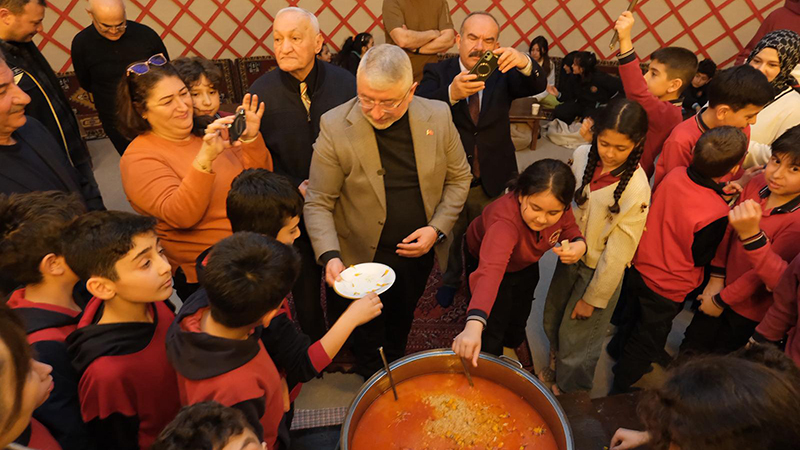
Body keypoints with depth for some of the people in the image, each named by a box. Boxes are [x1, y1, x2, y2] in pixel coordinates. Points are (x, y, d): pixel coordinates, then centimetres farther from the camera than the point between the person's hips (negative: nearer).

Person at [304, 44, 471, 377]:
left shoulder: (438, 116, -13)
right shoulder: (335, 127, -21)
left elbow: (459, 177, 1)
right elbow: (318, 204, -15)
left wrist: (438, 229, -11)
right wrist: (330, 257, -30)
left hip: (418, 252, 3)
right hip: (362, 259, -3)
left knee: (401, 326, 29)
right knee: (369, 344, 18)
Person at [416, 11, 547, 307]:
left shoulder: (503, 74, -5)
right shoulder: (437, 73, -10)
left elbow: (537, 86, -24)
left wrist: (523, 62, -45)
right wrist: (452, 93, -47)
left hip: (493, 181, 1)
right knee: (449, 237, 22)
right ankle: (451, 280, 50)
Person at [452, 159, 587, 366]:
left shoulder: (558, 205, -30)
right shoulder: (504, 220, -48)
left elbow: (569, 228, -8)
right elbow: (490, 270, -62)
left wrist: (578, 244, -34)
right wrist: (474, 325, -77)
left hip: (526, 264, 6)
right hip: (485, 258, -5)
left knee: (519, 318, 24)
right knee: (493, 330, -3)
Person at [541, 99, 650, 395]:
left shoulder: (636, 190, -28)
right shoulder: (582, 155, -13)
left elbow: (618, 252, -20)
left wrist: (593, 298, -12)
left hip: (600, 271, -5)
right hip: (570, 256, 5)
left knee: (576, 336, 14)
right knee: (552, 322, 24)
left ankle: (569, 391, 45)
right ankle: (555, 368, 57)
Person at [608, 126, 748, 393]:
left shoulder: (674, 175, -18)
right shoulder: (717, 213, -33)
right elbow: (700, 257, -15)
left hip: (639, 267, 6)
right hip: (667, 288, -6)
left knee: (634, 315, 33)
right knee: (649, 340, 18)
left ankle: (618, 350, 59)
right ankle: (621, 387, 37)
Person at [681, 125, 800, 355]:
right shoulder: (759, 183, -14)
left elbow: (778, 278, -28)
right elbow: (729, 229, -4)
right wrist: (716, 279, -4)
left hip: (749, 307, -4)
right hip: (722, 287, 5)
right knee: (691, 347, 24)